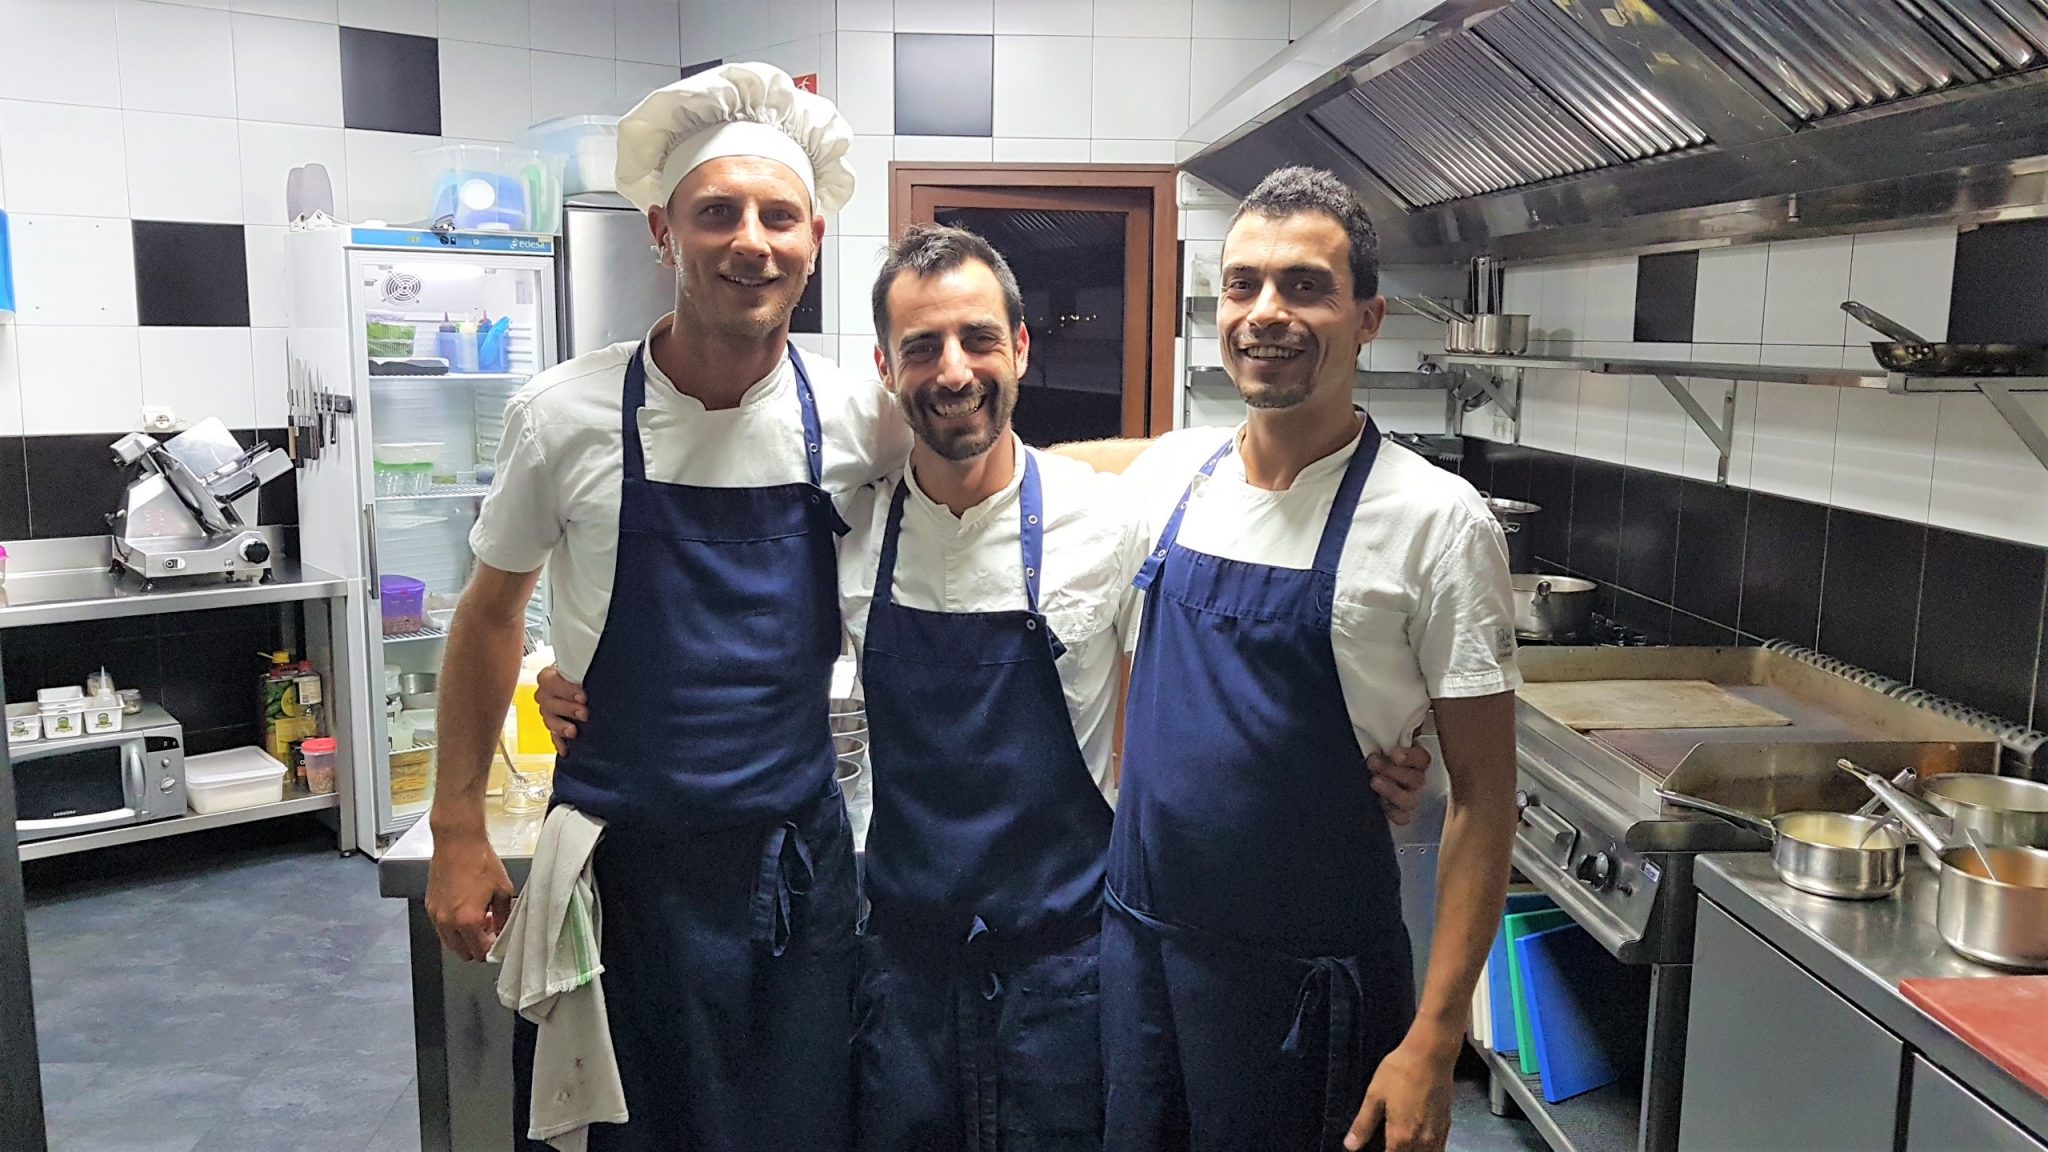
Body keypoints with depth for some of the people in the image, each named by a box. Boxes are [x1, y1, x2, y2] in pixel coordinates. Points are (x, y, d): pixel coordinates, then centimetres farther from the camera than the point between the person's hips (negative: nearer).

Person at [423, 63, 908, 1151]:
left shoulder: (855, 418, -6)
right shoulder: (566, 414, -9)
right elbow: (491, 612, 3)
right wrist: (457, 832, 3)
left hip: (800, 855, 2)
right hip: (621, 858, -1)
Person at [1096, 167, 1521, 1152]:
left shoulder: (1434, 522, -14)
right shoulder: (1166, 473, -1)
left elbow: (1481, 794, -11)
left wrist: (1433, 1040, -14)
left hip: (1313, 978, -4)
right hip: (1137, 939, 5)